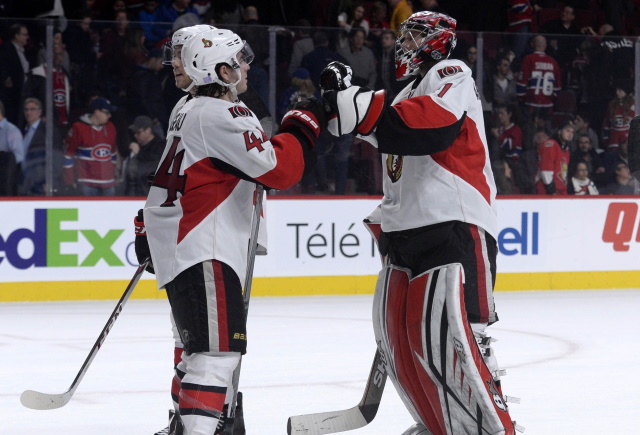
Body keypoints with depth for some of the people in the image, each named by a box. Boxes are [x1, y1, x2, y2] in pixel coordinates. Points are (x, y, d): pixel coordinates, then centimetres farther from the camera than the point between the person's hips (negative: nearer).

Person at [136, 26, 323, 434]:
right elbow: (277, 168, -22)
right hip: (201, 248, -11)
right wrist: (304, 124, -9)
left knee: (200, 340, 26)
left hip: (175, 242, 11)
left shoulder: (189, 109, 14)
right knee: (219, 347, -18)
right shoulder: (222, 116, -18)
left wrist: (148, 230, 30)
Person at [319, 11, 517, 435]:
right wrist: (387, 218, 24)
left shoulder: (451, 74, -2)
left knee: (445, 339, -20)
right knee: (398, 336, 9)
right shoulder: (408, 92, 28)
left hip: (455, 227, -10)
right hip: (409, 234, 10)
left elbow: (432, 125, -24)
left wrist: (357, 104, -27)